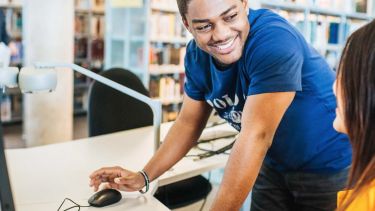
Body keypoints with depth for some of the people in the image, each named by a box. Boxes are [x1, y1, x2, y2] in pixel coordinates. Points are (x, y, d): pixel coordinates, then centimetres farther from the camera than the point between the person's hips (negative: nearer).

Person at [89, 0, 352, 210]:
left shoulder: (273, 39, -30)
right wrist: (143, 176, -3)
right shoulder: (197, 55, -9)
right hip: (275, 164, 5)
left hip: (329, 166, -5)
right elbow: (189, 122, 2)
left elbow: (256, 136, -35)